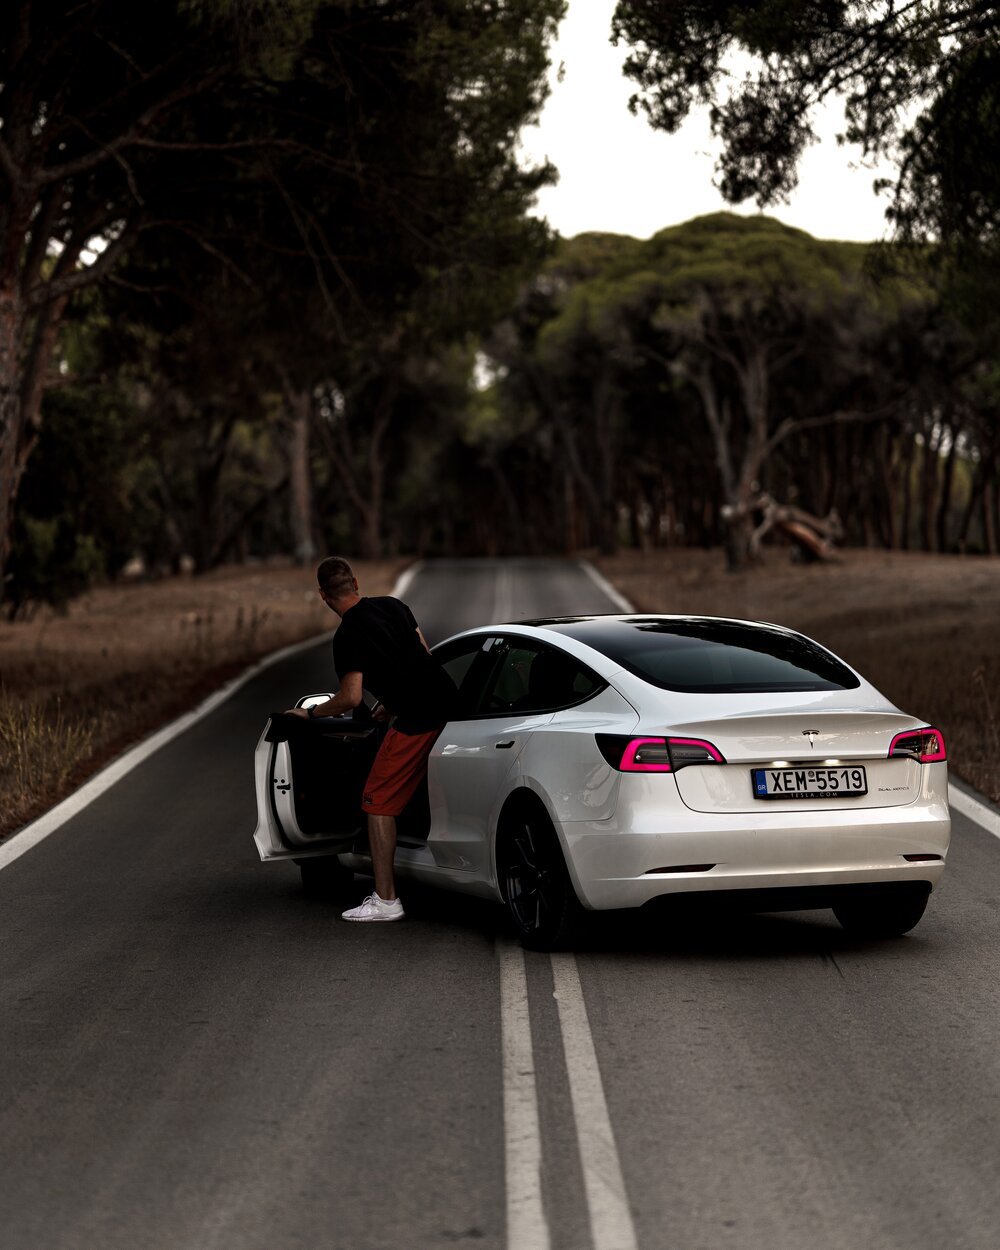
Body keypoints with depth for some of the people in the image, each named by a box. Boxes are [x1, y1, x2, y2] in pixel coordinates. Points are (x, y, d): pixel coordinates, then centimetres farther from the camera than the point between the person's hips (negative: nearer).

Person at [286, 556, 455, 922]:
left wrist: (310, 712, 2)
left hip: (416, 721, -8)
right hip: (447, 700, 8)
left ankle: (385, 900, 0)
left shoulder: (348, 637, -12)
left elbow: (350, 698, -16)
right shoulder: (393, 605, 12)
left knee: (379, 803, 0)